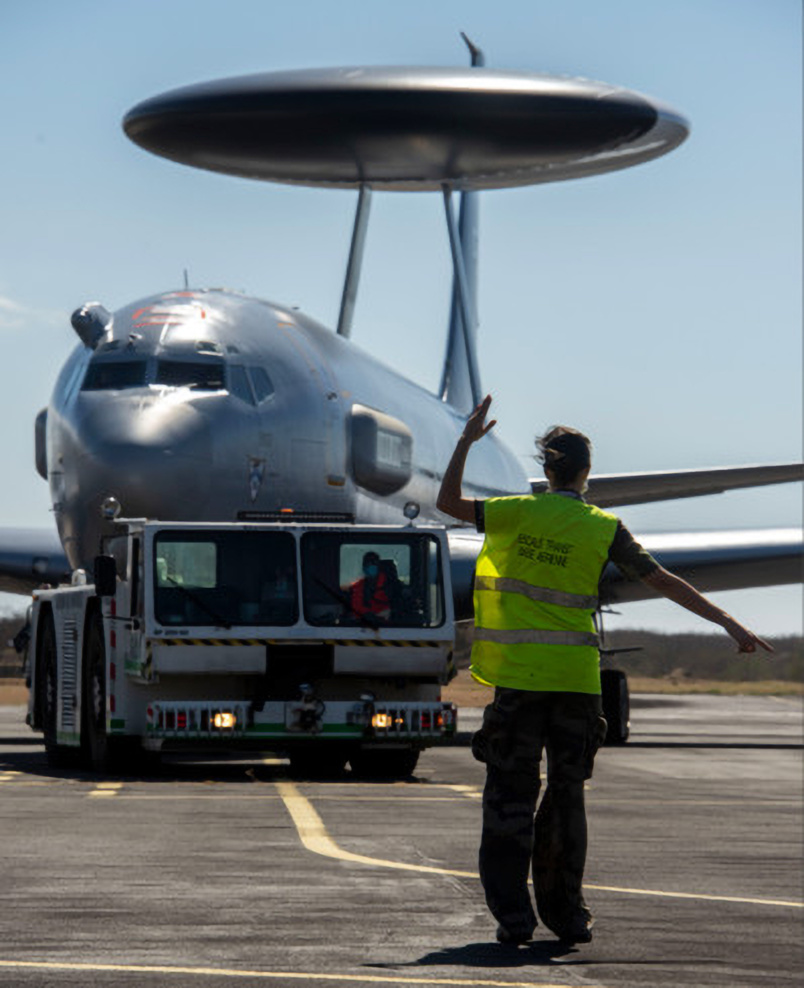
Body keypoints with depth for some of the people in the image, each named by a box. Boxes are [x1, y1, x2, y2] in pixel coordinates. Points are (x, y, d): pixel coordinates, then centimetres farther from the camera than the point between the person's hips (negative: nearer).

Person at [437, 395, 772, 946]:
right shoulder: (603, 528, 0)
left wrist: (467, 441, 11)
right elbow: (664, 582, -2)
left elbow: (449, 502, 6)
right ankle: (566, 912, 14)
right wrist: (729, 623, 1)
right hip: (577, 678, 1)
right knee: (567, 795, 11)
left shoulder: (520, 512, -2)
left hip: (521, 676, -1)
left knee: (511, 794, 3)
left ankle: (513, 915, -3)